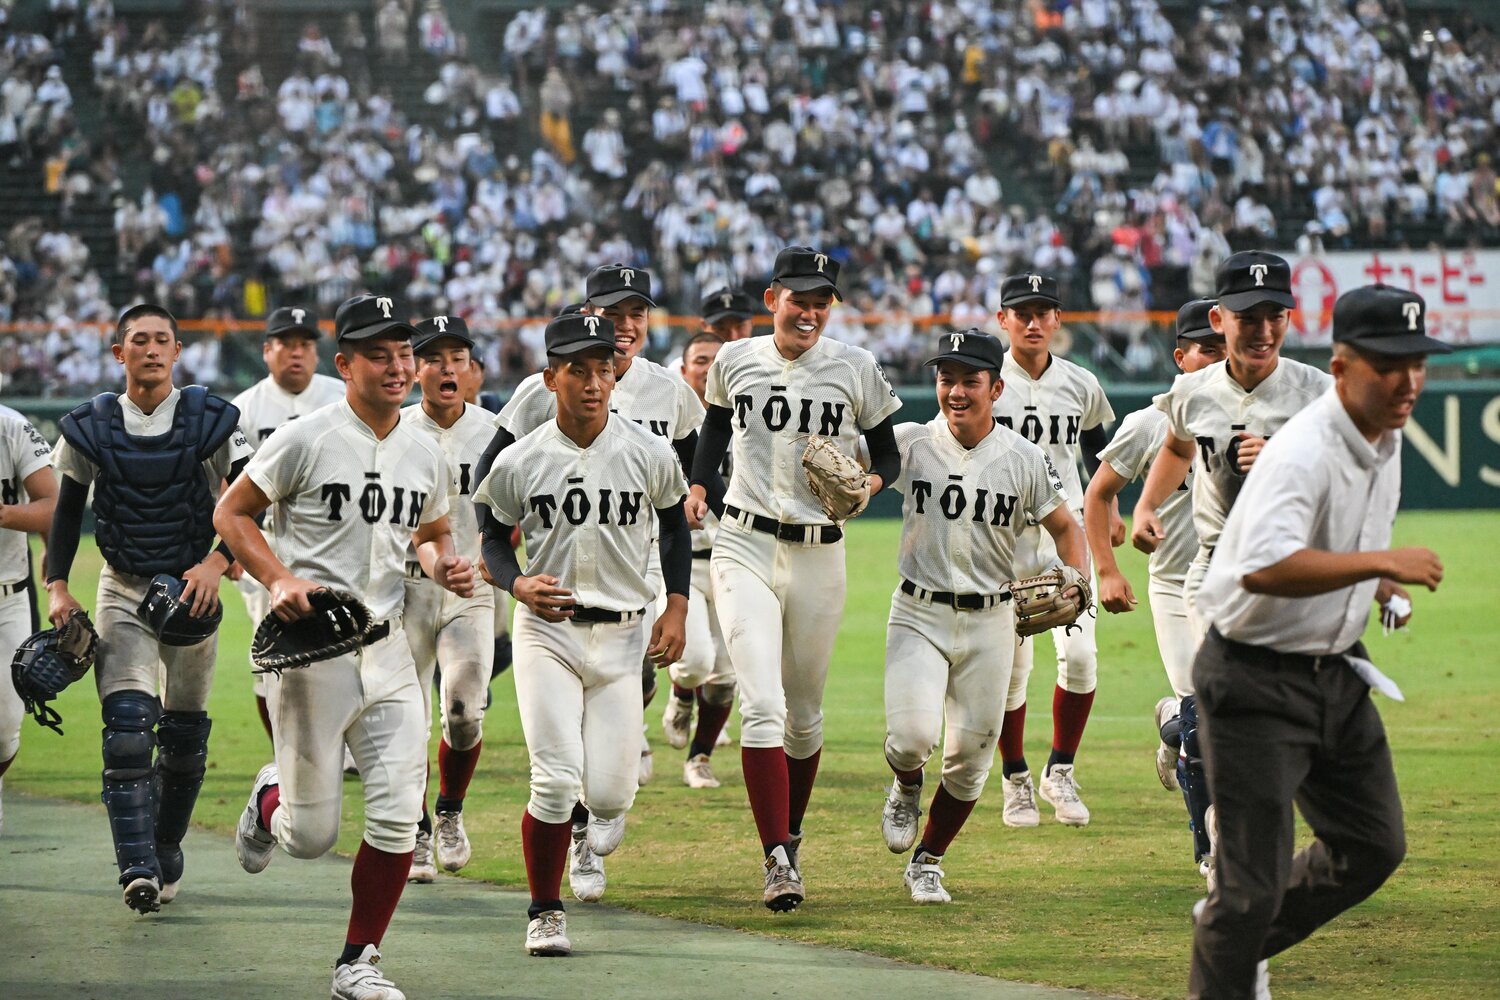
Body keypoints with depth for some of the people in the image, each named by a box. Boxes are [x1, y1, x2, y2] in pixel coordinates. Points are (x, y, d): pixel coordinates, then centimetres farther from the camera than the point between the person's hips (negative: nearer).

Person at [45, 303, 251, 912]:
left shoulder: (212, 423, -4)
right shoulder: (90, 429, 0)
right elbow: (67, 511, 9)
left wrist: (217, 562, -18)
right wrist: (57, 587, -1)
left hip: (191, 589, 1)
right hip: (123, 590, -1)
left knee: (184, 736, 7)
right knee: (127, 725, -17)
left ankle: (165, 856, 27)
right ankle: (139, 871, -24)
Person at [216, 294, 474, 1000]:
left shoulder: (425, 455, 9)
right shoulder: (306, 439, -9)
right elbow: (230, 513, -4)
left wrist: (444, 565, 2)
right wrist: (279, 579, -18)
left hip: (386, 650, 5)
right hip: (309, 649, -5)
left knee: (398, 814, -7)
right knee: (311, 835, 1)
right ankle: (269, 798, 38)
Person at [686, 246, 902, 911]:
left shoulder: (856, 369, 0)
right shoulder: (735, 362, 3)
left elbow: (888, 452, 9)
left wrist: (873, 481, -12)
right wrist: (698, 484, 9)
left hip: (819, 556, 1)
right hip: (745, 548, -1)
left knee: (804, 713, 13)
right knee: (762, 706, -16)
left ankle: (791, 836, 34)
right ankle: (779, 859, -20)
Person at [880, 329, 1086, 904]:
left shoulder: (1023, 459, -3)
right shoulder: (910, 444, -4)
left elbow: (1064, 528, 6)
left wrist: (1077, 582, -13)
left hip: (989, 622, 1)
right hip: (918, 615, -1)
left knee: (970, 759, 4)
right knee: (913, 737, -20)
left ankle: (927, 862, 25)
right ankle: (906, 791, 17)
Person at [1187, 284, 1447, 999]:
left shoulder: (1385, 438, 5)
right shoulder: (1302, 454, -25)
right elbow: (1264, 568, -41)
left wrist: (1385, 592, 5)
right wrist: (1383, 563, -40)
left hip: (1336, 672, 9)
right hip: (1255, 680, -9)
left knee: (1373, 847, 16)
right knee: (1256, 880, -7)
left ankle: (1239, 939, 34)